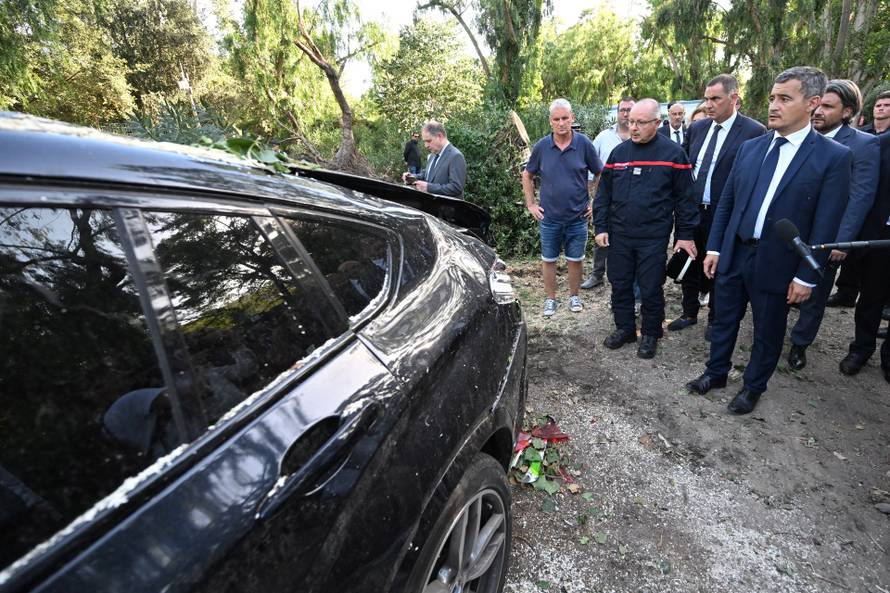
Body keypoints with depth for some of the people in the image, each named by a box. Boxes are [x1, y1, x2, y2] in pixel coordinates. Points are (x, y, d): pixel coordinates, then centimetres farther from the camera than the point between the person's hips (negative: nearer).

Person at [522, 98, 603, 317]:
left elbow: (601, 175, 4)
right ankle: (550, 299, 23)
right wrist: (531, 204, 4)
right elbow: (527, 176, 10)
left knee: (575, 260, 10)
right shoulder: (541, 146, -3)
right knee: (548, 260, 9)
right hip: (549, 217, 1)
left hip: (578, 217, -1)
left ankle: (574, 296, 28)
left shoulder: (584, 144, -6)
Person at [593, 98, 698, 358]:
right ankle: (624, 328, 29)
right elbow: (603, 192, 9)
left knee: (651, 289, 6)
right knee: (619, 285, 12)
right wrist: (600, 227, 3)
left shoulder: (673, 153, -4)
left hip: (654, 237, -3)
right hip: (618, 235, 4)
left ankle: (650, 335, 24)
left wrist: (685, 235, -3)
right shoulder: (619, 152, 5)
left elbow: (685, 197, -2)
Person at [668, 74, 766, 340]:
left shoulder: (753, 132, -11)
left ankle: (715, 320, 29)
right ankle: (690, 313, 35)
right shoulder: (696, 128, 6)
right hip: (691, 212, 5)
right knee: (690, 264, 16)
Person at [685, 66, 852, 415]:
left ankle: (753, 387, 33)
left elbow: (825, 226, -10)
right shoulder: (750, 148, 5)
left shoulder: (834, 157, -9)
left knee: (767, 334, 13)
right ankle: (716, 372, 37)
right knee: (724, 321, 17)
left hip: (776, 263, -3)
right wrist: (714, 247, 4)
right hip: (733, 254, 4)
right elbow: (726, 202, 8)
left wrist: (806, 276, -11)